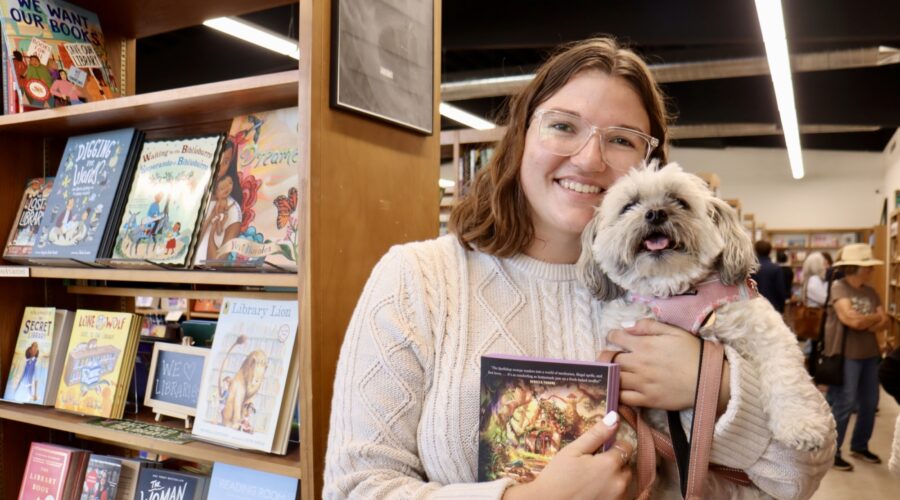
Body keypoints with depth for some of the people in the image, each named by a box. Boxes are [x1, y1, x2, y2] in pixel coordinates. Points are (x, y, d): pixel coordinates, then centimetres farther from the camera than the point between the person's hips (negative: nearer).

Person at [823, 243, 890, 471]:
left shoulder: (870, 291, 11)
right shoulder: (838, 287, -11)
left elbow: (883, 323, 5)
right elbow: (851, 319, -21)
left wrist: (864, 322, -14)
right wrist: (875, 317, -4)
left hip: (870, 353, 7)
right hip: (846, 354, -7)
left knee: (870, 403, 13)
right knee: (844, 404, -3)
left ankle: (860, 446, 31)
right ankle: (831, 451, 9)